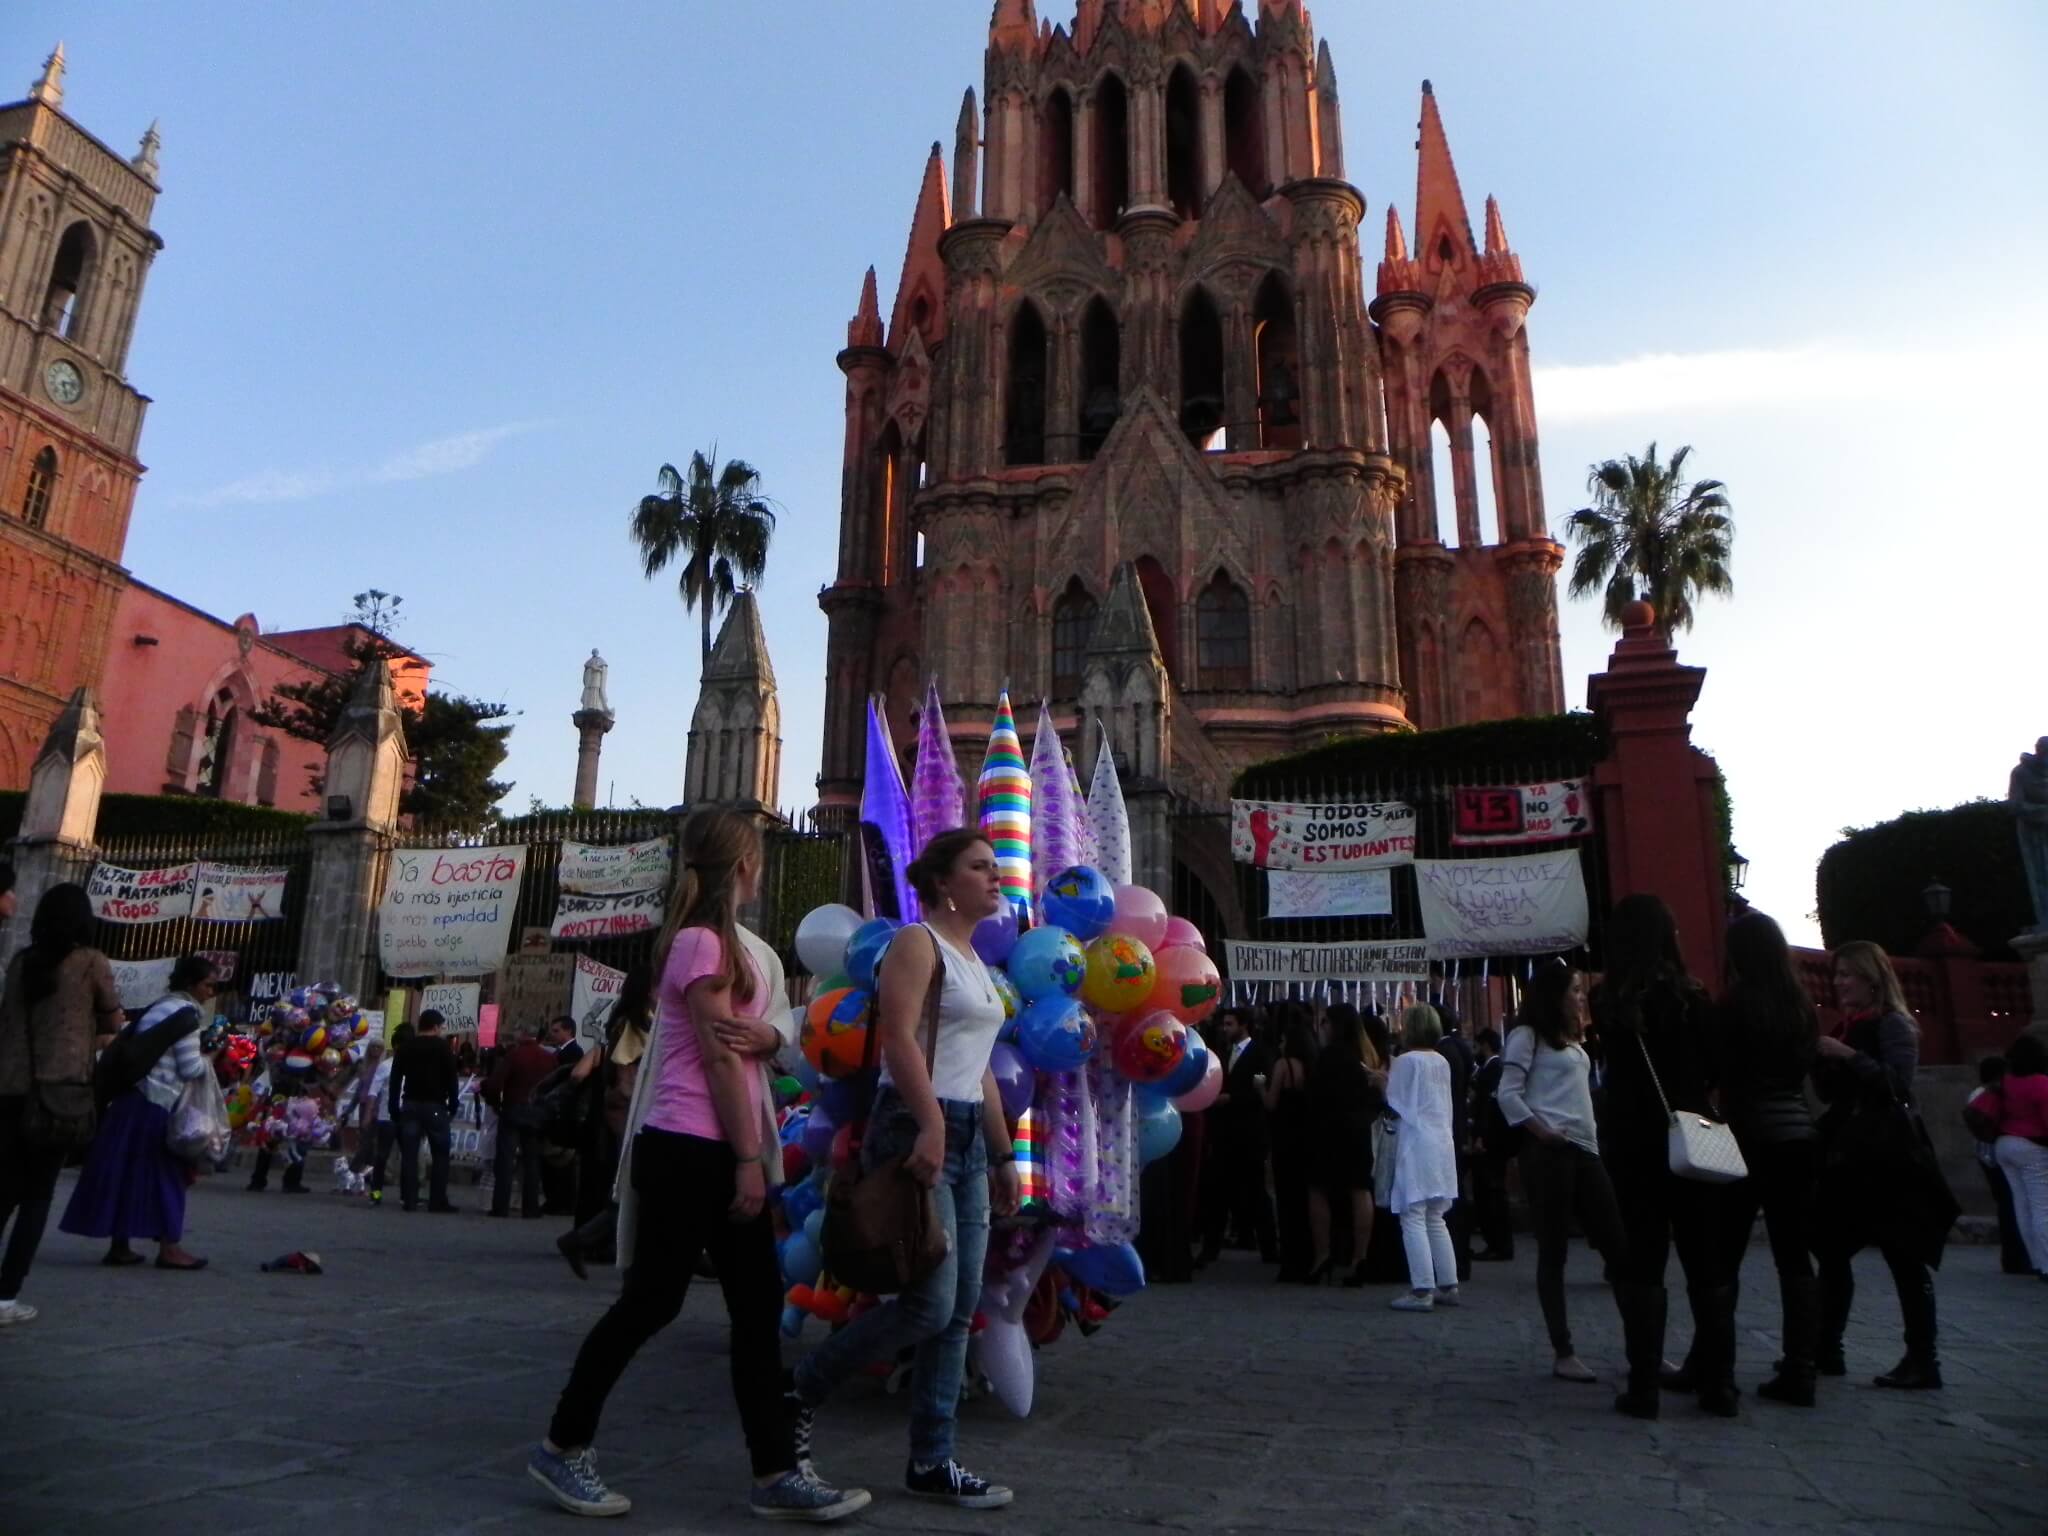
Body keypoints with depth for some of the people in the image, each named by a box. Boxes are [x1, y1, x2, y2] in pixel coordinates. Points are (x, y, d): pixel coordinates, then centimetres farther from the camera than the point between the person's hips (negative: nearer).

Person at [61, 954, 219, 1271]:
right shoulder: (186, 1012, -11)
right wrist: (211, 1061, 4)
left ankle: (119, 1245, 14)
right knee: (164, 1173, -3)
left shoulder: (160, 1006, 17)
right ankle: (168, 1248, 0)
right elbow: (190, 1068, -15)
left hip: (134, 1097, 9)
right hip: (157, 1104, -9)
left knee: (126, 1170, 10)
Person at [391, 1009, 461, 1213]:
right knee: (440, 1153, 2)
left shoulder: (406, 1047, 11)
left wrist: (394, 1107, 14)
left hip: (410, 1104, 4)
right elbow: (452, 1078, -6)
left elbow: (395, 1079, 11)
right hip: (435, 1105, -4)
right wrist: (453, 1105, 2)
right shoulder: (442, 1047, -2)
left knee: (409, 1153, 4)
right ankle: (438, 1200, 0)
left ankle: (409, 1199, 1)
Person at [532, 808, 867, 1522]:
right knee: (652, 1301, 2)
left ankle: (778, 1473, 13)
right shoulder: (702, 941, -12)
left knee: (759, 1307, 7)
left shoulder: (738, 944, 17)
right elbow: (718, 1057, -16)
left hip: (727, 1149, 9)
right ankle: (563, 1446, 20)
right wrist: (748, 1160, -15)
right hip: (687, 1148, -9)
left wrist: (763, 1035, -12)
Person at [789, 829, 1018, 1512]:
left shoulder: (974, 961, 21)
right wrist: (931, 1124, -29)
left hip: (967, 1136, 9)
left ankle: (932, 1462, 17)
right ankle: (803, 1391, 10)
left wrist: (1002, 1155, 21)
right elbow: (899, 1035, -19)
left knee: (959, 1311, 8)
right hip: (917, 1129, -9)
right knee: (930, 1304, -10)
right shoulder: (917, 943, -6)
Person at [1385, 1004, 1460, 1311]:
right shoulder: (1442, 1062, 9)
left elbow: (1394, 1105, -6)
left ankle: (1422, 1291, -5)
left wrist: (1381, 1083, 11)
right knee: (1435, 1220, 15)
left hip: (1415, 1145, -7)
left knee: (1413, 1220, -4)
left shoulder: (1406, 1061, -11)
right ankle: (1448, 1286, 18)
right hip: (1442, 1145, 7)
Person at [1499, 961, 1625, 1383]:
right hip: (1550, 1153, -8)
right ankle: (1563, 1353, 4)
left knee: (1617, 1247, 6)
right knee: (1553, 1252, -2)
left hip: (1586, 1151, 8)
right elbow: (1508, 1095, -12)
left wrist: (1592, 1136, 9)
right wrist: (1541, 1132, -15)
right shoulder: (1527, 1036, -4)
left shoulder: (1572, 1040, 21)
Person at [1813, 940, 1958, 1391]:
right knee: (1831, 1253, 7)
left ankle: (1923, 1362, 5)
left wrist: (1849, 1056, -22)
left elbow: (1899, 1082, -18)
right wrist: (1820, 1060, 1)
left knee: (1904, 1259, -2)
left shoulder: (1894, 1024, -5)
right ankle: (1826, 1350, 12)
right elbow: (1831, 1095, 17)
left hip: (1887, 1158, -8)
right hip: (1849, 1156, 8)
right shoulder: (1847, 1027, 16)